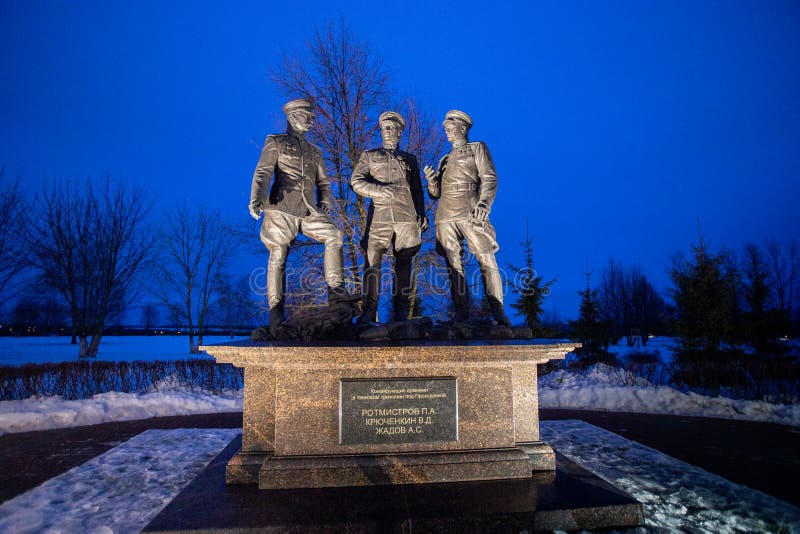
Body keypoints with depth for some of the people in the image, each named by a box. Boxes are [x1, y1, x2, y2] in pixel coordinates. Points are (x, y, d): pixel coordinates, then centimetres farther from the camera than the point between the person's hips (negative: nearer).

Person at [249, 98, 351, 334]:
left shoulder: (315, 152, 27)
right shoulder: (275, 143, 12)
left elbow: (323, 182, 25)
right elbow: (262, 172, -3)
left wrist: (325, 203, 3)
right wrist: (256, 199, -21)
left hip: (308, 211, 4)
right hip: (281, 209, -4)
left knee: (334, 235, -19)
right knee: (278, 257, -6)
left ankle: (336, 290, -20)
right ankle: (276, 312, -3)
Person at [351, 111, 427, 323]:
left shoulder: (409, 159, 20)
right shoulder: (368, 156, 15)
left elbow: (417, 192, 22)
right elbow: (356, 182, 1)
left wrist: (422, 216, 11)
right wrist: (380, 191, -14)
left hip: (406, 218, 2)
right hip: (379, 217, -1)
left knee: (403, 265, 1)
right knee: (372, 263, -7)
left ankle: (401, 311, 6)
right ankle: (369, 312, -2)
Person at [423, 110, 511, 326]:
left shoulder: (477, 148, 12)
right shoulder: (445, 160, 26)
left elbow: (490, 179, -1)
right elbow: (436, 193, 22)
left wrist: (483, 203, -18)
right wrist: (431, 180, 0)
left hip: (470, 214, -5)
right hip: (445, 216, 5)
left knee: (487, 261, -11)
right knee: (453, 266, -1)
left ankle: (498, 312, -9)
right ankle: (461, 314, 1)